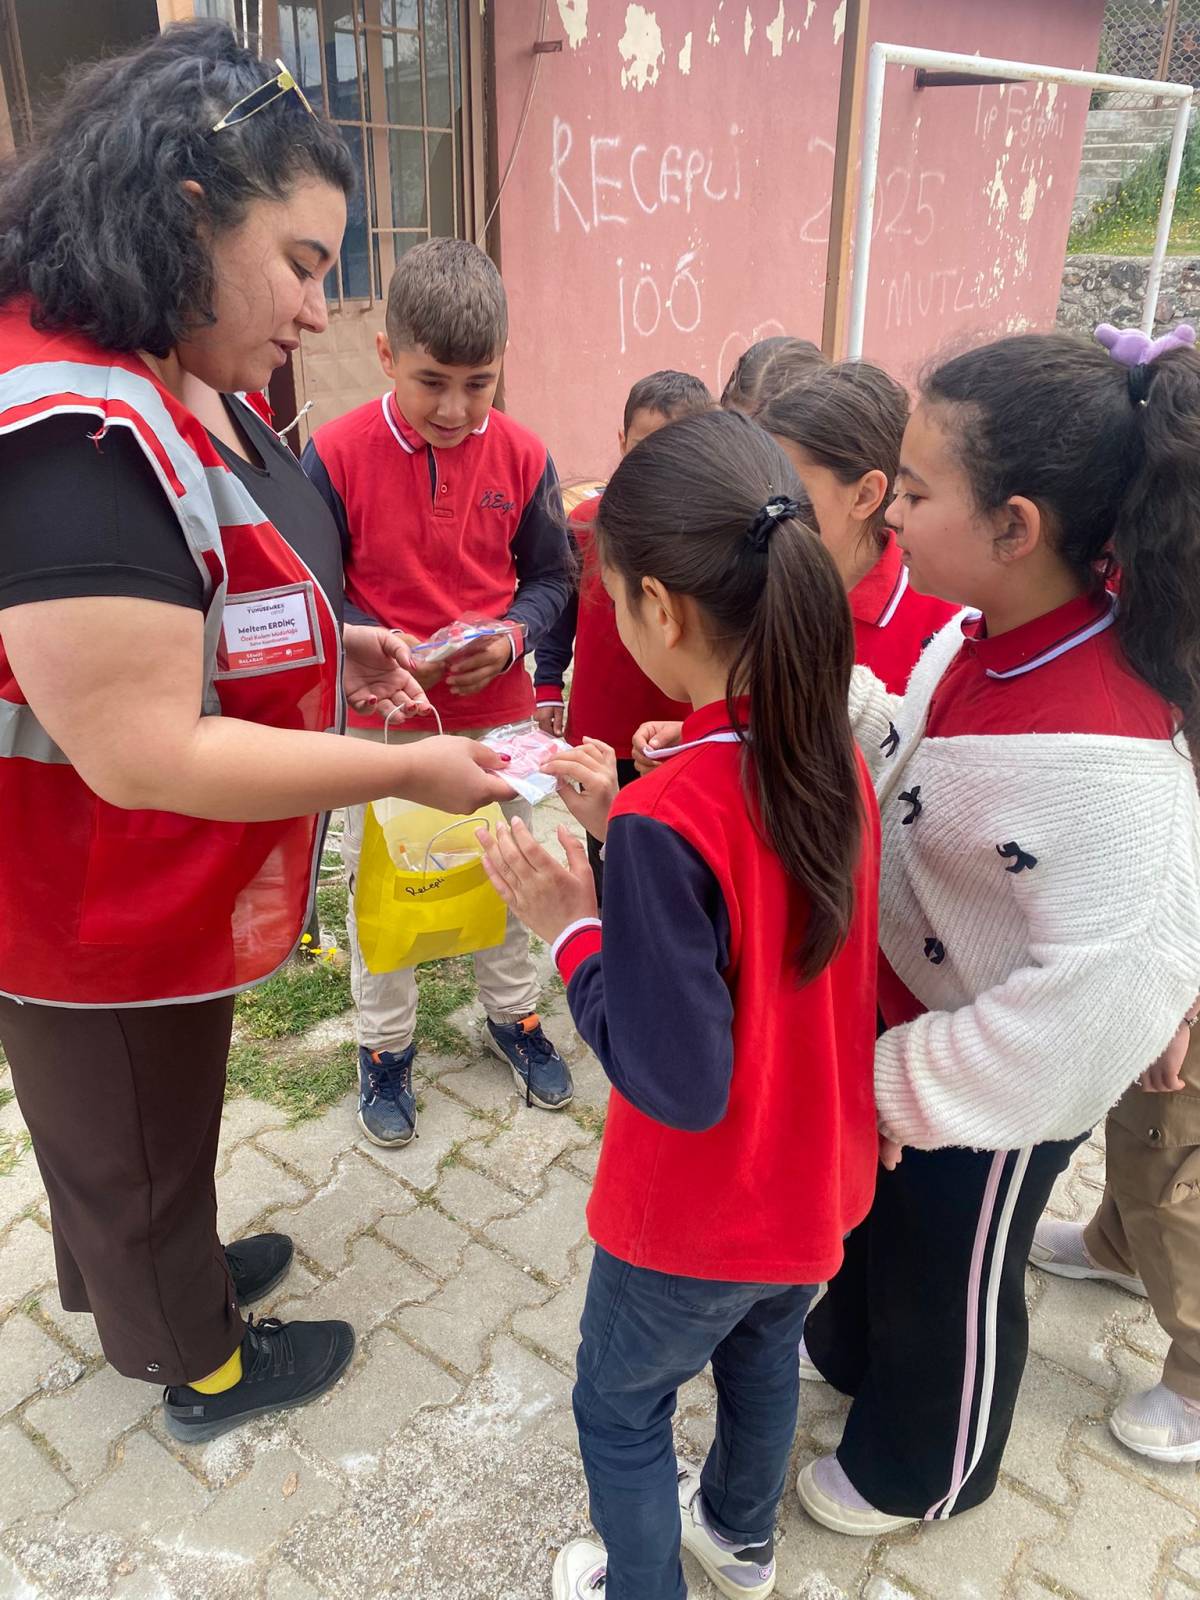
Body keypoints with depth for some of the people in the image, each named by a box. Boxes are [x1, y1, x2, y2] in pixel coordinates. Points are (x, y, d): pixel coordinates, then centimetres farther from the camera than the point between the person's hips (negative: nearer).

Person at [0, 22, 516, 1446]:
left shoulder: (183, 383, 0)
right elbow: (145, 754, -32)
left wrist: (331, 640, -1)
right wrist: (404, 772, -27)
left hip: (159, 894, 9)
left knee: (119, 1127, 30)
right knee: (136, 1147, 18)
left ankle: (144, 1277, 57)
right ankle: (202, 1371, 45)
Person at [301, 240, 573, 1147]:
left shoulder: (521, 455, -7)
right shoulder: (337, 453, -13)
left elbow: (551, 575, 3)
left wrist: (513, 635, -17)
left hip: (499, 711, 2)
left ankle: (514, 1014, 41)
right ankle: (386, 1045, 33)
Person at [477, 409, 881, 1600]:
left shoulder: (670, 818, -34)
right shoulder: (833, 756, -11)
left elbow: (679, 1080, -30)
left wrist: (570, 929, -21)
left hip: (698, 1221, -7)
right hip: (817, 1185, 7)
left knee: (619, 1409, 22)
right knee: (762, 1352, 33)